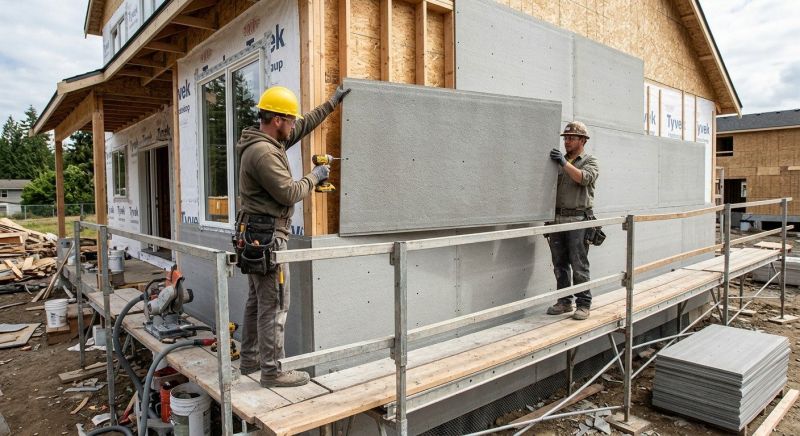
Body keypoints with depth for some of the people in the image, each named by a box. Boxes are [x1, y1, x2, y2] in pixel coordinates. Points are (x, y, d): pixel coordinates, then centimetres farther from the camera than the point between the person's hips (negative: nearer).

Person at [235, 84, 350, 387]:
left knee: (257, 301, 17)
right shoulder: (263, 152, -19)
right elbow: (288, 193, -20)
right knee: (275, 305, -4)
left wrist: (332, 102, 28)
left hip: (257, 236, 11)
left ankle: (250, 360, 28)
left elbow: (304, 125, 24)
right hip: (267, 237, -11)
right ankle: (272, 371, 4)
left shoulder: (268, 142, 12)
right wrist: (314, 177, -4)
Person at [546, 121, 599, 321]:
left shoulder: (590, 161, 4)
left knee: (579, 265, -4)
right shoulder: (559, 161, 16)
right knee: (560, 264, 8)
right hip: (558, 218, 5)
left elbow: (585, 178, -17)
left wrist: (565, 163, -20)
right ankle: (564, 302, 18)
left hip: (578, 220, -5)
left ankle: (584, 304, 6)